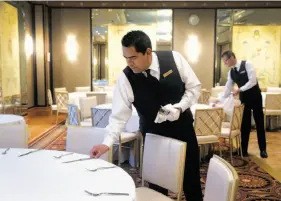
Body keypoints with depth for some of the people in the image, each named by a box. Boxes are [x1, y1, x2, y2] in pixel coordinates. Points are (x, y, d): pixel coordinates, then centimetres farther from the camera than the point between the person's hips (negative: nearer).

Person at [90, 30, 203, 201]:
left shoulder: (174, 58, -16)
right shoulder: (126, 78, -18)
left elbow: (194, 87, -6)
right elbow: (120, 115, -15)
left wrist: (179, 107, -20)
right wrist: (107, 143, -25)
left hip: (183, 128, 1)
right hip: (153, 135, -1)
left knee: (191, 176, 16)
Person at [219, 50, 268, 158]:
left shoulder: (247, 64, -15)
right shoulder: (231, 72, 3)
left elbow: (253, 81, -23)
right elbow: (228, 88, 3)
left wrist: (239, 89, -23)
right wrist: (220, 100, -6)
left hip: (255, 97, -5)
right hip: (244, 98, 5)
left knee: (259, 123, 6)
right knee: (244, 124, 6)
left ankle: (263, 149, 18)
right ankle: (244, 149, 16)